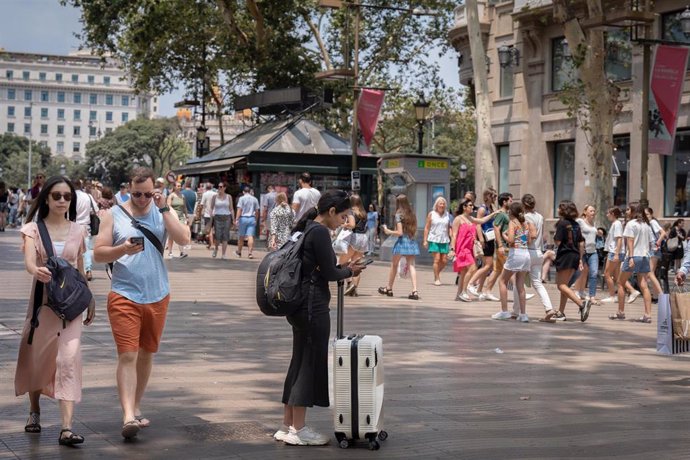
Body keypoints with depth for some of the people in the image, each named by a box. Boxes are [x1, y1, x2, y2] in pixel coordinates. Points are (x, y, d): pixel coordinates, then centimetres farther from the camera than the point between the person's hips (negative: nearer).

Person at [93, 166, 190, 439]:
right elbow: (98, 254, -3)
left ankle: (136, 409, 27)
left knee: (146, 354, 13)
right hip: (124, 296, -3)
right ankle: (128, 416, -17)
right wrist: (123, 249, -21)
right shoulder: (114, 215, 0)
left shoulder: (163, 213, 5)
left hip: (157, 296, 3)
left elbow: (183, 239, -11)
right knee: (127, 355, -12)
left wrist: (164, 208, -14)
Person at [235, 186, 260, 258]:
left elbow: (239, 210, -10)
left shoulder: (242, 198, -3)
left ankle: (239, 252, 24)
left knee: (241, 236, 10)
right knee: (250, 236, -4)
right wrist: (256, 220, 19)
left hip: (243, 218, -2)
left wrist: (237, 219, -11)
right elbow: (257, 211, 9)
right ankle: (250, 252, -15)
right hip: (252, 219, 2)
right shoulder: (255, 199, 8)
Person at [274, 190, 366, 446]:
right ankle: (299, 430, 3)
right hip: (313, 305, -10)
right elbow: (329, 273, -14)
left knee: (300, 362, 14)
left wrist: (344, 268, 10)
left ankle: (287, 425, 20)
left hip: (298, 303, 10)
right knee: (311, 362, -2)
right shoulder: (320, 232, -15)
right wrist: (350, 271, 4)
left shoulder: (307, 229, 14)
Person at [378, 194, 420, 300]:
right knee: (411, 265, -1)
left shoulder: (399, 214, -9)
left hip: (402, 241, -5)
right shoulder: (412, 214, 8)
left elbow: (400, 232, -14)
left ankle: (389, 288, 25)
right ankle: (414, 290, -16)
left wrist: (388, 231, -2)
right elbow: (414, 230, 12)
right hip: (412, 242, 5)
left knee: (394, 265, 12)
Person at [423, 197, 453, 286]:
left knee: (444, 260, 0)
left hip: (444, 240, 3)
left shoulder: (447, 215, 9)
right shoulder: (431, 214, 2)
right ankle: (437, 279, 1)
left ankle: (437, 273, 25)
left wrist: (451, 239, 7)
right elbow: (427, 227, 3)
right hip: (434, 239, -3)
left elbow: (449, 228, 14)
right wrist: (425, 240, -2)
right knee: (437, 259, -9)